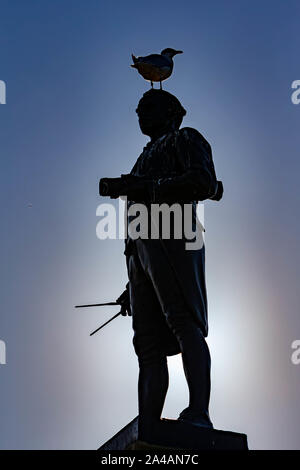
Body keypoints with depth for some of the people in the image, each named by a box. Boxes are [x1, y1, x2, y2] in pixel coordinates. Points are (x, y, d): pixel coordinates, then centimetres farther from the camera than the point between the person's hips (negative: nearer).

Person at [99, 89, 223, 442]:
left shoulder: (185, 139, 15)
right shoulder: (146, 161, 37)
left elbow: (204, 184, -6)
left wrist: (138, 188, -12)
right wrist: (133, 284, 24)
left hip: (172, 239, -7)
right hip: (141, 251, 7)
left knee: (183, 323, -21)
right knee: (149, 345, -4)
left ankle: (198, 416, -28)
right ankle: (147, 436, -9)